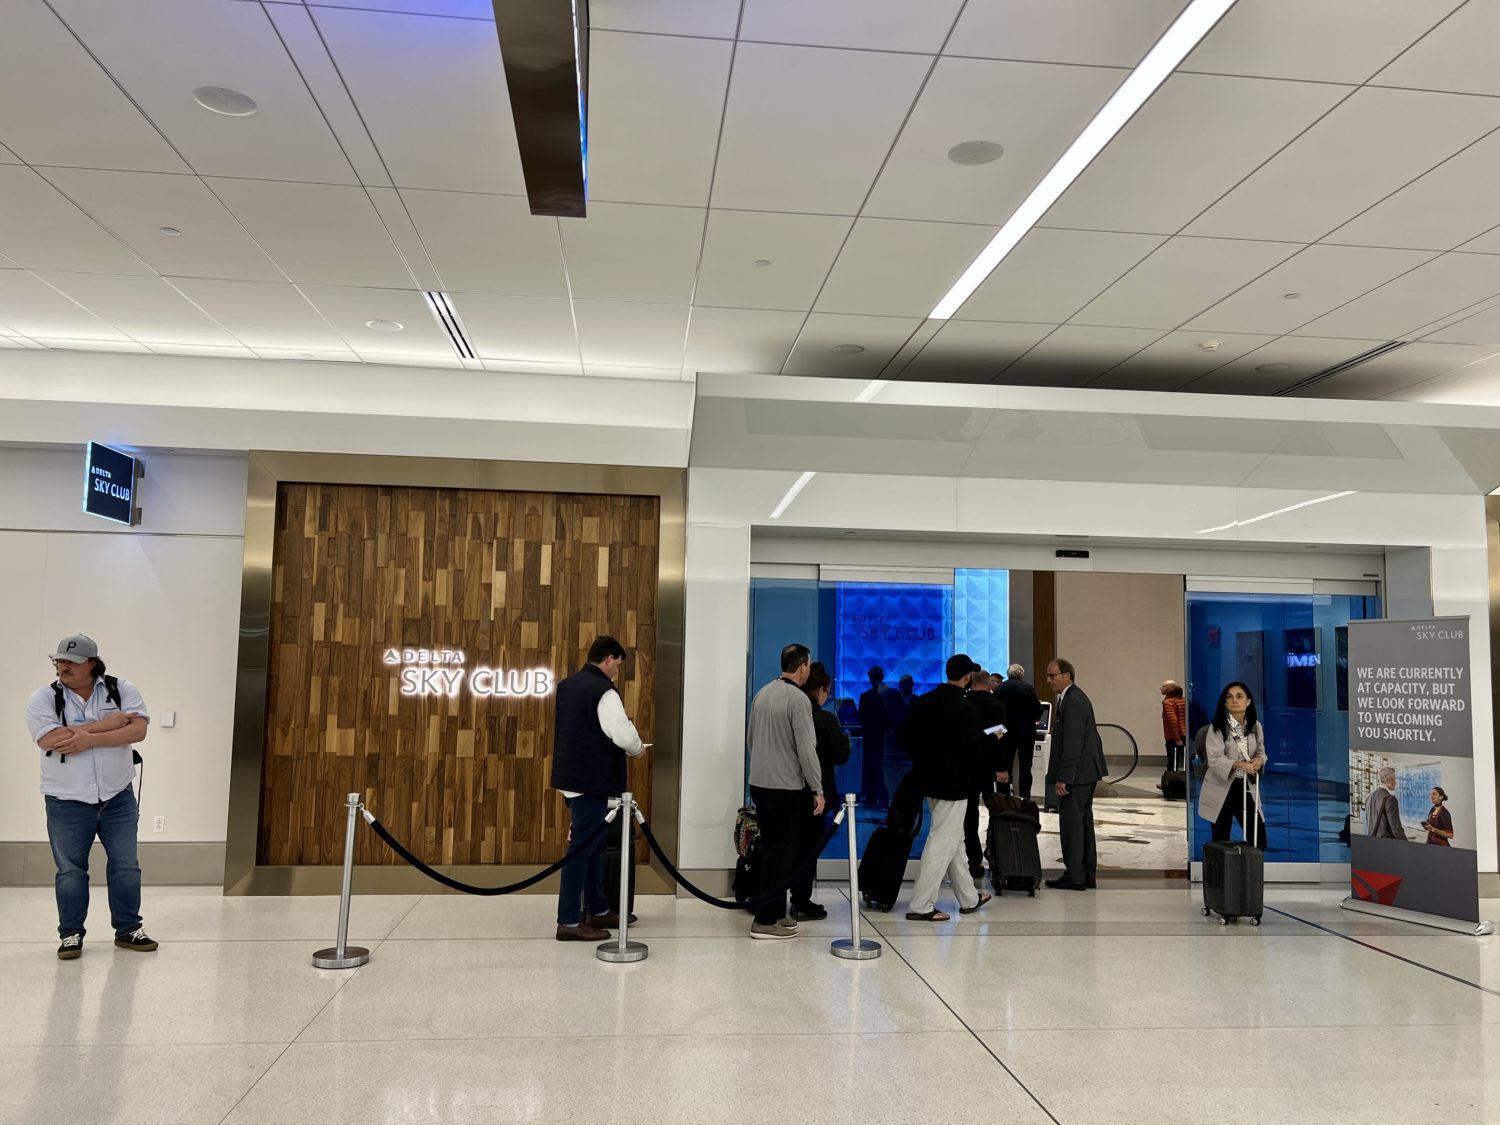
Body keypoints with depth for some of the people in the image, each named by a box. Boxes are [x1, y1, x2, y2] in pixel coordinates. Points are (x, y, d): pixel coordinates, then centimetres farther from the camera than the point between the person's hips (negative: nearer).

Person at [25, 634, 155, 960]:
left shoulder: (122, 689, -3)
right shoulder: (43, 698, -6)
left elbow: (138, 730, -16)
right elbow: (51, 740, -22)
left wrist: (88, 739, -24)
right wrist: (105, 724, -21)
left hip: (118, 798, 1)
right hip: (67, 802, -1)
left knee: (126, 866, 9)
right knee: (70, 871, 9)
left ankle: (128, 929, 22)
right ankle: (71, 934, 23)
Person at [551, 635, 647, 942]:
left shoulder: (567, 685, 11)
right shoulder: (603, 690, -17)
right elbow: (624, 734, -21)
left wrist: (627, 746, 20)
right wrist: (637, 749, 2)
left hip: (572, 775, 9)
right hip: (591, 779, -9)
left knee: (593, 842, 18)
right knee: (582, 847, -4)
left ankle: (597, 909, 27)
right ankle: (569, 922, 1)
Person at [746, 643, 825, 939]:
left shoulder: (762, 693, 8)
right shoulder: (798, 699, -15)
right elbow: (806, 749, -17)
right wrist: (818, 790, -11)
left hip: (759, 782, 8)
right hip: (786, 786, -8)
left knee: (770, 848, 15)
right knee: (782, 852, -1)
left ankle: (775, 911, 22)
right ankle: (766, 920, 1)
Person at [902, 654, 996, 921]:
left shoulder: (923, 702, 2)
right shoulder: (966, 708, -19)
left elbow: (906, 737, 6)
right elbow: (974, 749, -21)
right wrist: (992, 739, -2)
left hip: (929, 780, 8)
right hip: (953, 785, -8)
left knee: (955, 839, 20)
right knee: (941, 843, -1)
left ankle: (968, 897, 33)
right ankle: (921, 906, 1)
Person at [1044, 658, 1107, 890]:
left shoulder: (1073, 701, -18)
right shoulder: (1073, 697, 15)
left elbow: (1072, 743, -22)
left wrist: (1062, 778, -22)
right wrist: (1062, 774, 17)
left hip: (1077, 774, -11)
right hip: (1085, 772, 11)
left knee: (1071, 822, -5)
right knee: (1083, 821, 15)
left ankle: (1074, 876, 0)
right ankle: (1087, 874, 23)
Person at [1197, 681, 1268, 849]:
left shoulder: (1255, 726, 2)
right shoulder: (1217, 727, -13)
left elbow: (1261, 751, 12)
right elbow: (1214, 759, -21)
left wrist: (1260, 759, -13)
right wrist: (1237, 764, -38)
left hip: (1245, 787, 4)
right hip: (1221, 788, -4)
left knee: (1259, 840, 4)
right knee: (1221, 842, 3)